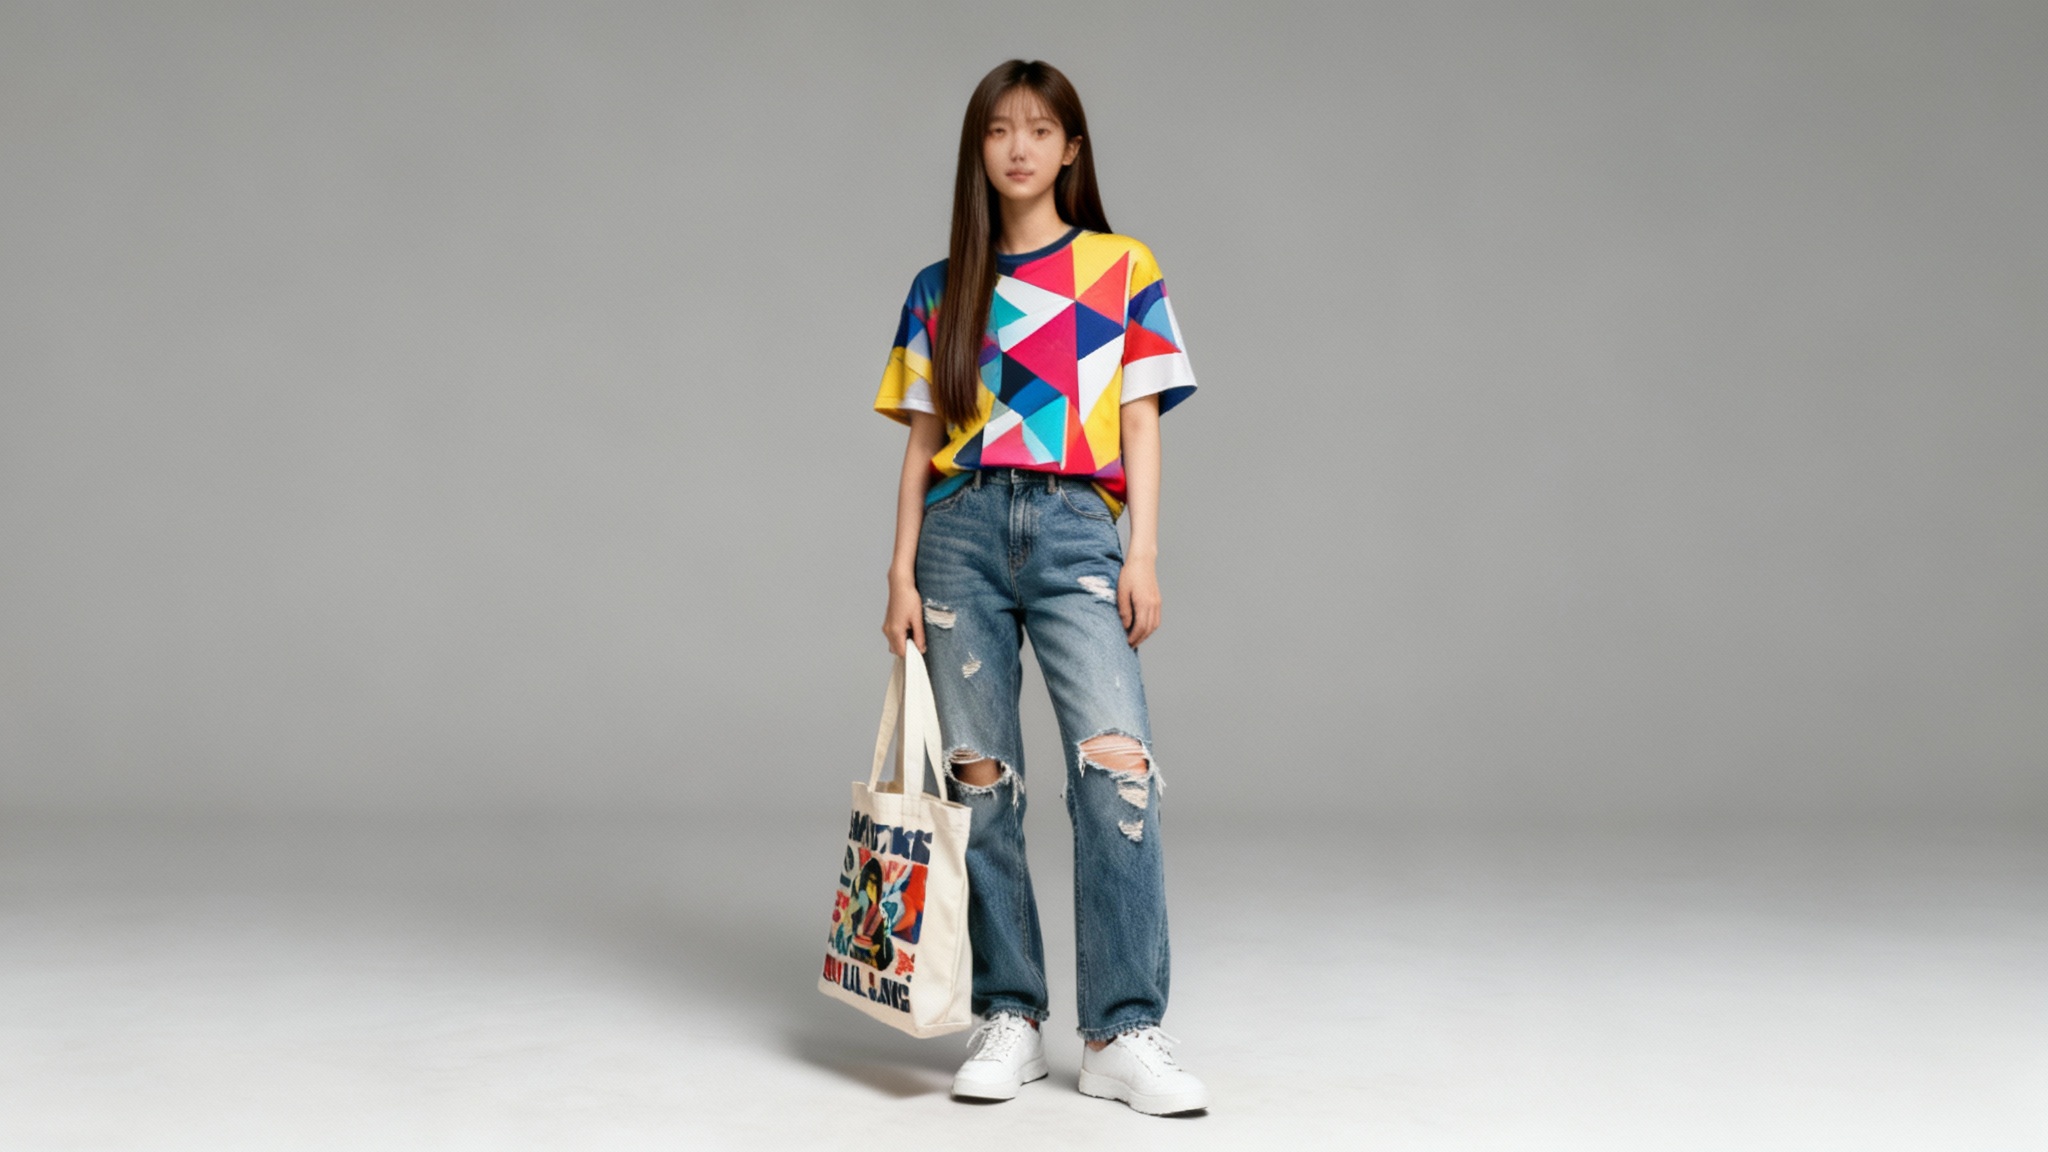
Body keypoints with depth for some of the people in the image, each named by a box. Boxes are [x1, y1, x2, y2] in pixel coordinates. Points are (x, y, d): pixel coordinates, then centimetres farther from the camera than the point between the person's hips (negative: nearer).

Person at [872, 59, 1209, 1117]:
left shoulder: (1123, 268, 11)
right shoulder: (939, 291, 15)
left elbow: (1139, 422, 8)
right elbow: (923, 440, 13)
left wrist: (1143, 555, -2)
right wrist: (902, 572, 5)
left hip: (1077, 527, -2)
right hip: (962, 528, 2)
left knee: (1117, 763, -16)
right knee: (980, 777, 0)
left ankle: (1122, 1035, -11)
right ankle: (1009, 1021, 9)